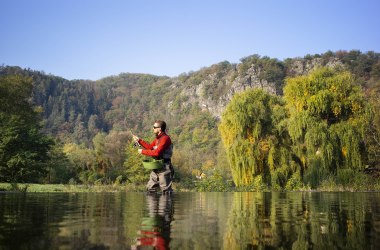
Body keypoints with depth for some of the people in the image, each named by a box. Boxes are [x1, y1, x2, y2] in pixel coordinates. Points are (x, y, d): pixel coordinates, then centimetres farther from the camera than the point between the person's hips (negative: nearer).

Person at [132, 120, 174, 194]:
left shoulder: (165, 138, -17)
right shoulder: (158, 138, 14)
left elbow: (157, 152, -23)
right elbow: (150, 147, 17)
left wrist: (143, 151, -14)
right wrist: (139, 140, 13)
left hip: (164, 168, -10)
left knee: (166, 190, -4)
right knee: (150, 188, 15)